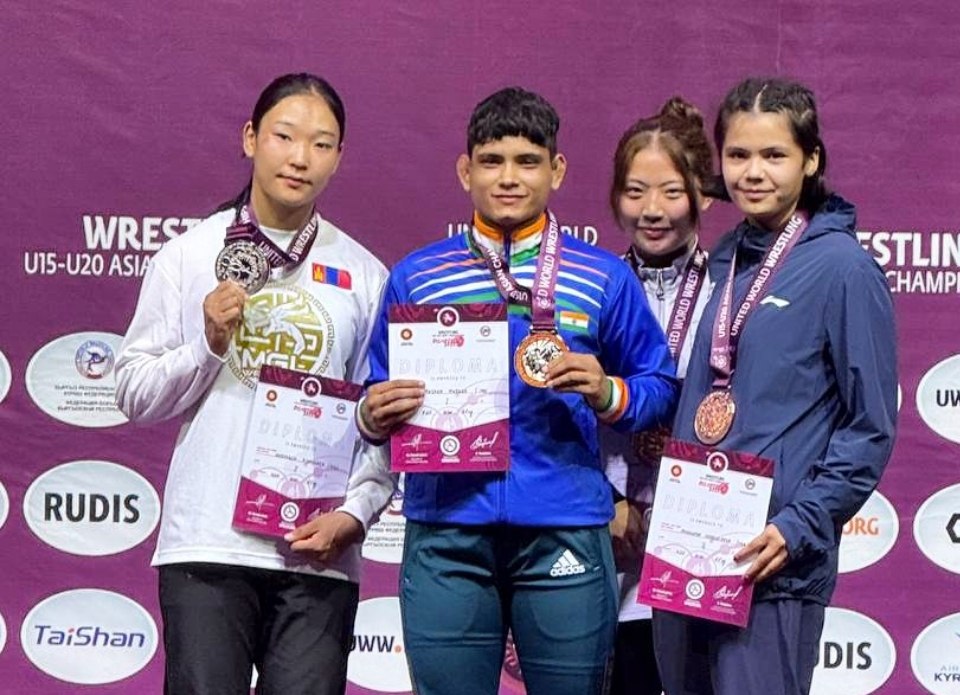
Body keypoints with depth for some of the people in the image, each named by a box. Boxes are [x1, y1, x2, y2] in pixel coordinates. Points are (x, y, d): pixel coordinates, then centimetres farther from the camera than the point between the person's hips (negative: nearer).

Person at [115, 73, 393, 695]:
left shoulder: (364, 275, 9)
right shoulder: (189, 254, 6)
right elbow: (135, 395, 5)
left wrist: (354, 513, -6)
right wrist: (208, 345, -10)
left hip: (320, 553, 1)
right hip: (208, 544, -1)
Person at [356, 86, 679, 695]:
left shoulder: (605, 277, 7)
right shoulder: (416, 275, 10)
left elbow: (660, 388, 8)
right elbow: (379, 398, 14)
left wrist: (607, 393, -11)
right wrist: (375, 417, -8)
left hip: (564, 531, -1)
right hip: (445, 534, 1)